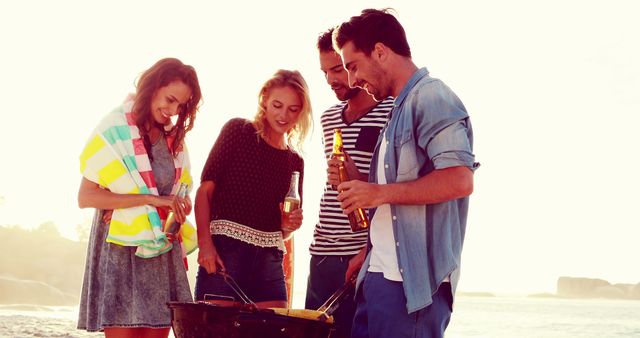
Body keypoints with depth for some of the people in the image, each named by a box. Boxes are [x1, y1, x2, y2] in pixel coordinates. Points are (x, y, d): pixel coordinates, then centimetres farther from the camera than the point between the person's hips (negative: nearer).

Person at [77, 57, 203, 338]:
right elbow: (86, 197, -12)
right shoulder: (115, 130, -6)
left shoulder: (174, 139, 13)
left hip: (161, 252, 6)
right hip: (121, 249, -5)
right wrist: (149, 200, -18)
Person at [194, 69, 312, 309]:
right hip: (224, 251, -5)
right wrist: (204, 242, -15)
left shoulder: (295, 161, 18)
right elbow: (205, 188, -4)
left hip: (269, 260, 5)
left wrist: (289, 226, 0)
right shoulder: (238, 130, 4)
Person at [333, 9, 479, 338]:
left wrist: (380, 193, -16)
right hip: (382, 274, 9)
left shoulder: (431, 97, -9)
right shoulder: (401, 109, 20)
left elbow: (459, 180, -22)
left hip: (412, 278, -9)